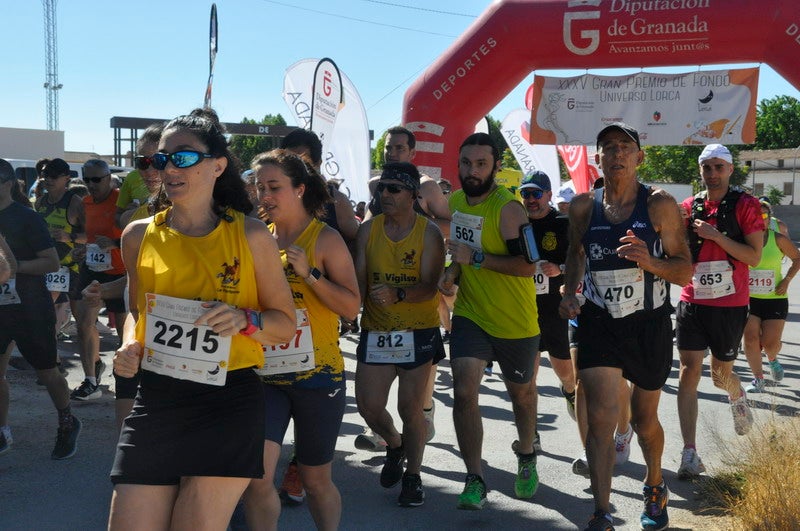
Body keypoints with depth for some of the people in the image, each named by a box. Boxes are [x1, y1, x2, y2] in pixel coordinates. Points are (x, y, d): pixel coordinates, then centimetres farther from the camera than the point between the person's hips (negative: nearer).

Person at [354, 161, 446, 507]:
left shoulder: (428, 232, -7)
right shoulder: (369, 229, 1)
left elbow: (429, 287, -16)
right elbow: (359, 279, 1)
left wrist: (398, 294, -34)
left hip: (418, 332, -3)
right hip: (376, 331, 3)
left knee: (410, 409, 1)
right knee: (368, 406, 1)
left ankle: (413, 475, 23)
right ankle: (394, 444, 34)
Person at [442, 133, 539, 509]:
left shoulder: (507, 207, -19)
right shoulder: (455, 202, 4)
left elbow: (527, 265, -25)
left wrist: (476, 258, -28)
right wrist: (453, 271, 0)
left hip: (516, 321, -4)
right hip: (470, 315, 4)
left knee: (521, 395, 16)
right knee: (464, 392, -13)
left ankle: (526, 457, 44)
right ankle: (475, 480, -3)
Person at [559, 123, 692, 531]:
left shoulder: (660, 205, -7)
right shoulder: (583, 206, 0)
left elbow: (685, 270, -7)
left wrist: (649, 261, -26)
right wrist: (569, 292, 3)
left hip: (650, 325, 0)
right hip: (598, 324, 1)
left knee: (644, 419, 15)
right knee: (601, 416, -12)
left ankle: (654, 485, 44)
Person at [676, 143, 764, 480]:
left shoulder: (746, 206, -4)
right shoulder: (688, 208, 6)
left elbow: (754, 256, -11)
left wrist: (716, 235, -20)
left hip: (730, 304, -2)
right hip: (692, 302, 2)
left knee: (720, 375, 11)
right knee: (689, 371, -6)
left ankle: (738, 396, 50)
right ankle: (690, 454, -4)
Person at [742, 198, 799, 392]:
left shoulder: (778, 239, -5)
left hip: (775, 298, 0)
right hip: (748, 298, 1)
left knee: (771, 343, -3)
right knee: (750, 339, -8)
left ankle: (772, 360, 34)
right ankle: (758, 379, 7)